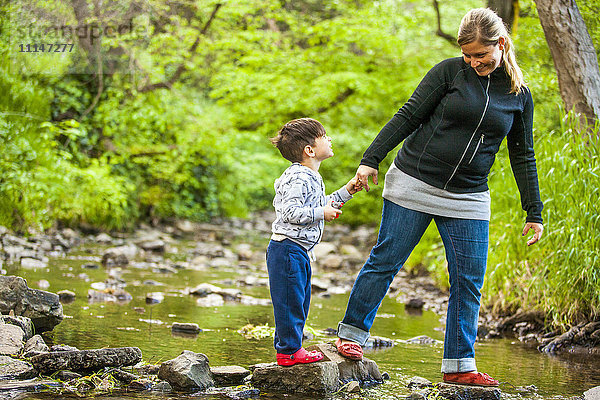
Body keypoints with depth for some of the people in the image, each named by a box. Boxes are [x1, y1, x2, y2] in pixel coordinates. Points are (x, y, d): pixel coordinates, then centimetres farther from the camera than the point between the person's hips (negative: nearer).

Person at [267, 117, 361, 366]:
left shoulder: (310, 177, 15)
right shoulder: (298, 178, -19)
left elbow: (315, 206, 26)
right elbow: (290, 212, -26)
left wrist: (345, 193, 21)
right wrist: (321, 213, -24)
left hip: (299, 251, 11)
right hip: (287, 250, -11)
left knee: (300, 301, 15)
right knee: (290, 301, -5)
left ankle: (287, 347, 23)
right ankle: (290, 350, 1)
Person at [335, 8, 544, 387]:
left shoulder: (520, 96, 5)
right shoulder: (449, 72, -4)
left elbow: (523, 157, 11)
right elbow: (408, 116, -3)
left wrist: (534, 212, 9)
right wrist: (371, 159, -9)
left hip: (468, 200, 3)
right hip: (415, 183, -3)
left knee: (469, 283, 0)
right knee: (385, 260, 0)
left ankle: (459, 365, 7)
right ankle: (352, 332, 17)